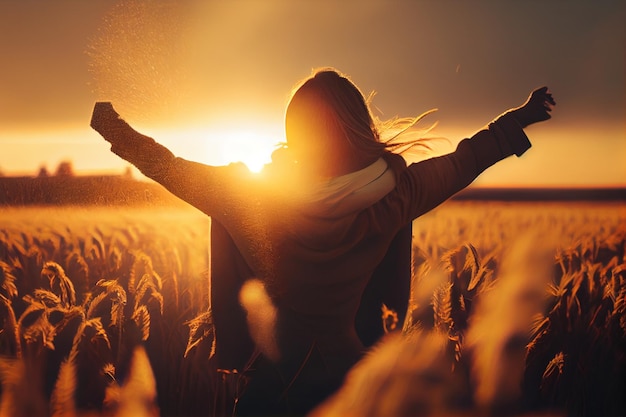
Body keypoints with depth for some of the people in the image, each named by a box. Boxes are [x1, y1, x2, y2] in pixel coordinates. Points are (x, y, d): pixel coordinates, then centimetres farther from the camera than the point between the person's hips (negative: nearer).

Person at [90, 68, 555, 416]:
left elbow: (173, 169, -1)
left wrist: (116, 130, 17)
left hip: (268, 379, -1)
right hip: (346, 373, 1)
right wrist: (519, 119, 21)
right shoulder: (395, 193, -13)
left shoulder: (254, 196, -16)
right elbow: (463, 161, 4)